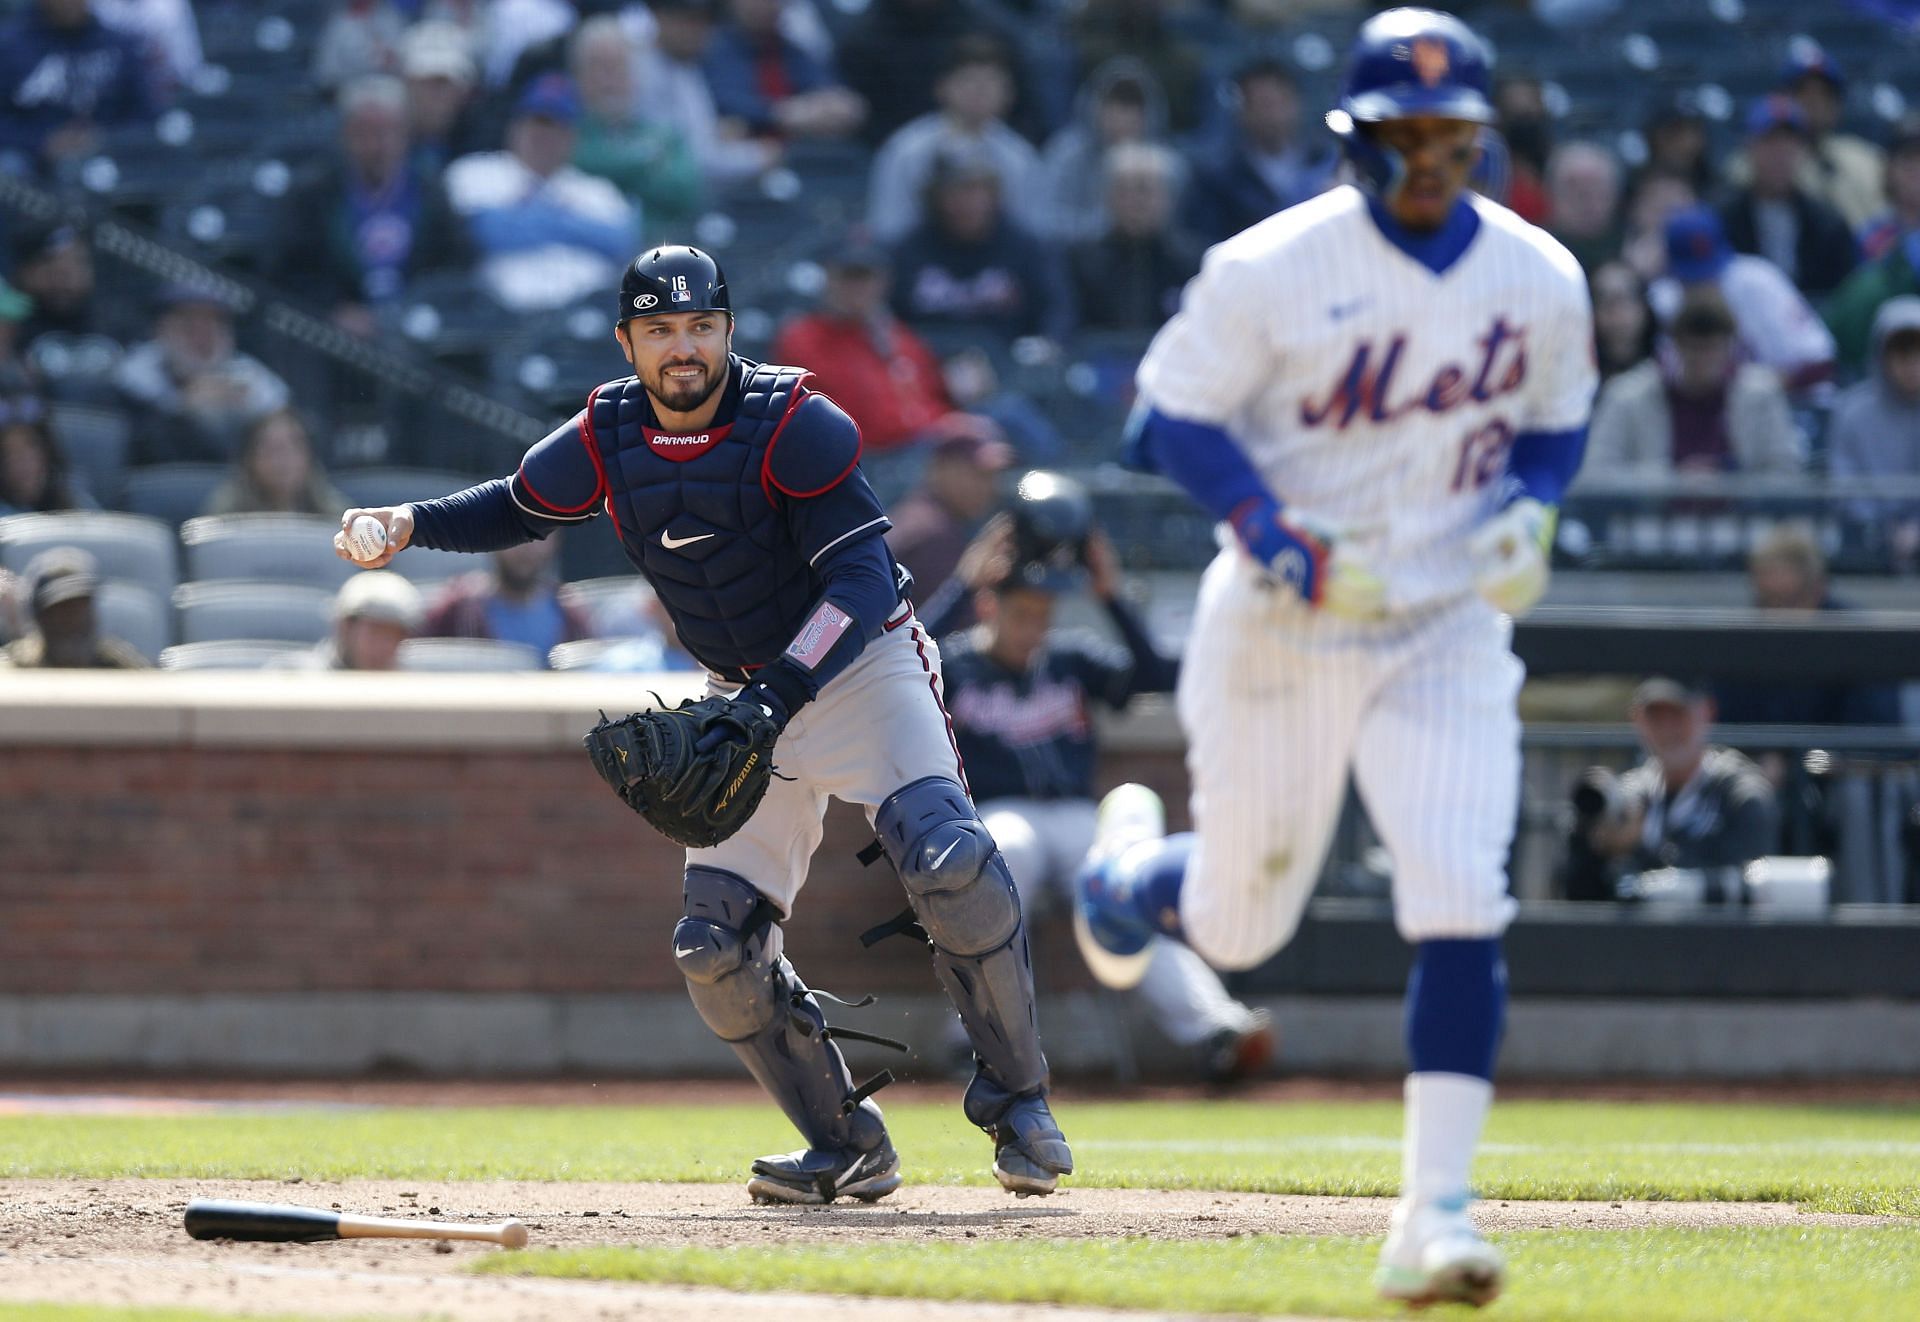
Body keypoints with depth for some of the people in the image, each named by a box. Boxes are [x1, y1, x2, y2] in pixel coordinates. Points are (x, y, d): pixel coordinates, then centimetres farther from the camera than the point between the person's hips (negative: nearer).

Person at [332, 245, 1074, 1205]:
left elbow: (862, 577, -26)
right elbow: (516, 509, 14)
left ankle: (1018, 1106, -13)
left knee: (949, 864, -28)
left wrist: (781, 693, -38)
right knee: (716, 940, -6)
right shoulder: (606, 441, -5)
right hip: (750, 696, 5)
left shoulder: (795, 424, -21)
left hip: (861, 667, -5)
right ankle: (848, 1150, 7)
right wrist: (411, 524, -4)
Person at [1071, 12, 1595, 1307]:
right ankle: (1130, 860, 50)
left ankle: (1436, 1212, -14)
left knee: (1461, 908, -16)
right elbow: (1171, 417, -9)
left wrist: (1527, 515, -7)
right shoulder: (1271, 271, -14)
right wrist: (1284, 547, -22)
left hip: (1447, 631, 2)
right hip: (1278, 629, -2)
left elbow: (1558, 421, 15)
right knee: (1238, 927, 12)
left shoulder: (1542, 280, -2)